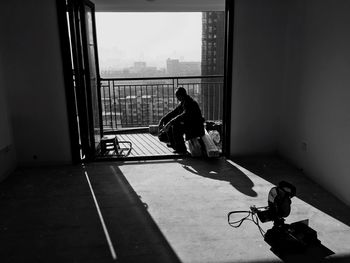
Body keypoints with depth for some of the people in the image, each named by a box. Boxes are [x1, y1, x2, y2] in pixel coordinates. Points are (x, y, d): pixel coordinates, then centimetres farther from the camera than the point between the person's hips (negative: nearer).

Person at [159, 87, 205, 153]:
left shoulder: (191, 103, -21)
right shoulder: (182, 103, 8)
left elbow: (185, 115, -34)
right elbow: (174, 112, 15)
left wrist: (170, 122, -38)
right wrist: (162, 119, 3)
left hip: (195, 128, -10)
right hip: (187, 124, 10)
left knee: (175, 127, -29)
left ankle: (181, 149, -17)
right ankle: (173, 143, 19)